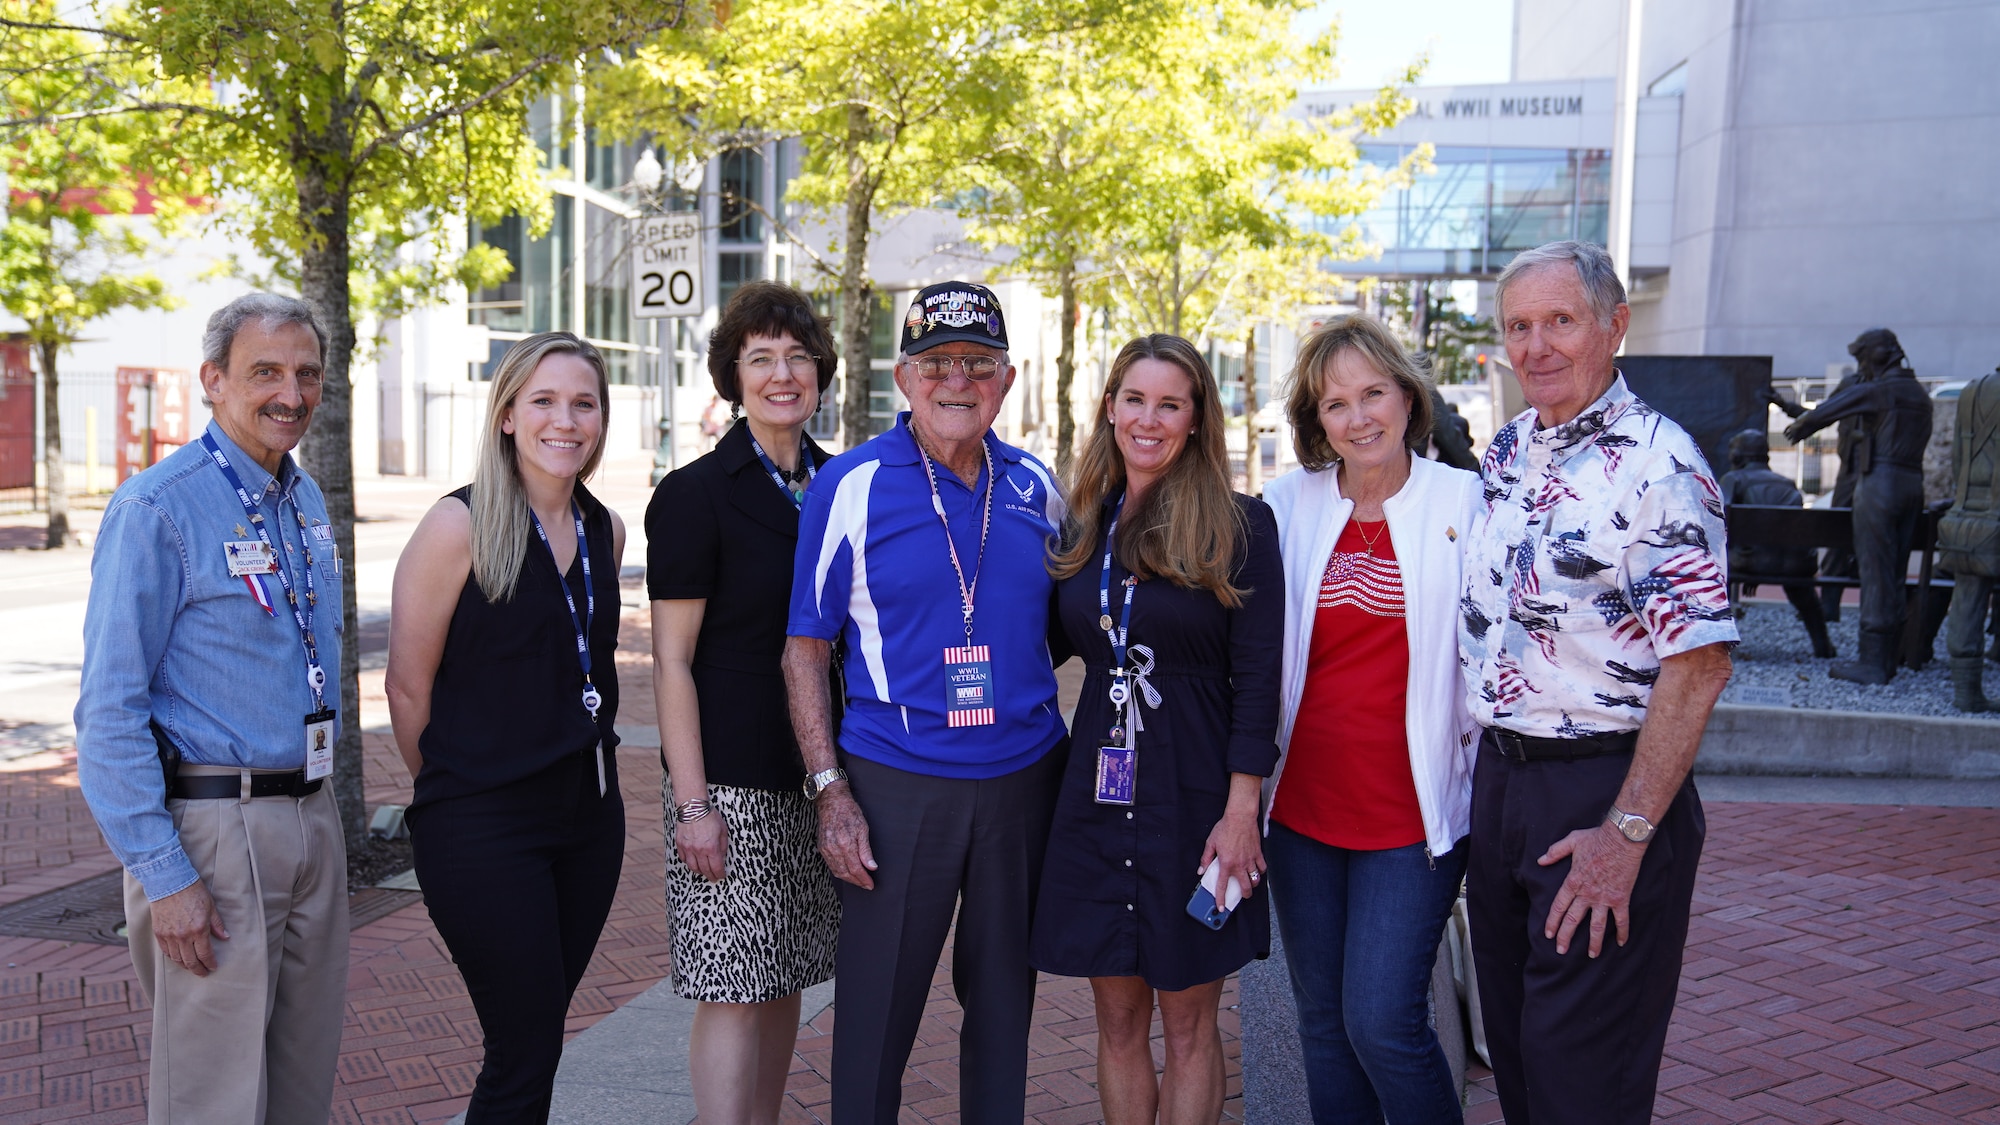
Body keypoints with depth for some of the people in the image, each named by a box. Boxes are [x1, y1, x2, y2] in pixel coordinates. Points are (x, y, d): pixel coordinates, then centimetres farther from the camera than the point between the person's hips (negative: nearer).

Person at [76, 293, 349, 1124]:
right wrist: (164, 876, -18)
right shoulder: (158, 509, -13)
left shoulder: (307, 499, 10)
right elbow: (109, 711, -15)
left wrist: (319, 805, 16)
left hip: (313, 822, 7)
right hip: (213, 830, -7)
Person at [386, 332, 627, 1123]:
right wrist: (451, 795, 3)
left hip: (589, 814, 6)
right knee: (525, 1053, -1)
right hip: (483, 828, -6)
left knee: (535, 1037, 15)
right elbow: (409, 687, -7)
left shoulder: (605, 531, 7)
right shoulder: (460, 525, -12)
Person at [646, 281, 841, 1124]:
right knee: (732, 992, -2)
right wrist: (691, 803, -14)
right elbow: (671, 661, -10)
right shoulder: (695, 495, -8)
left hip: (816, 772, 5)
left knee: (782, 978, 14)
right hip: (731, 778, -5)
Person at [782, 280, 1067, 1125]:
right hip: (896, 784, -3)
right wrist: (830, 790, -10)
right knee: (877, 1007, 5)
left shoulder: (1034, 486, 5)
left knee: (1004, 996, 16)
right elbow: (805, 649, -4)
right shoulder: (850, 485, -6)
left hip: (1024, 777, 4)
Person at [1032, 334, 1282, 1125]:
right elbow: (1050, 643, 16)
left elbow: (1258, 674, -8)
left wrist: (1241, 809, -13)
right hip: (1097, 793, 4)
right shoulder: (1083, 527, 7)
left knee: (1187, 1022, 9)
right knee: (1117, 1017, 12)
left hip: (1193, 794, -3)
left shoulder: (1240, 527, -5)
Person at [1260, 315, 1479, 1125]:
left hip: (1413, 812, -3)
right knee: (1323, 1024, 13)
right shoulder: (1288, 503, 3)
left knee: (1382, 1023, -5)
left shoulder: (1465, 502, -4)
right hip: (1303, 807, 3)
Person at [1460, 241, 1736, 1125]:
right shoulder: (1504, 453, 8)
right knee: (1513, 1046, 19)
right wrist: (1480, 769, 12)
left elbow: (1699, 662, -19)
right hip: (1499, 779, 7)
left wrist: (1627, 832, -22)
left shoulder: (1656, 462, -14)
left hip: (1604, 789, -7)